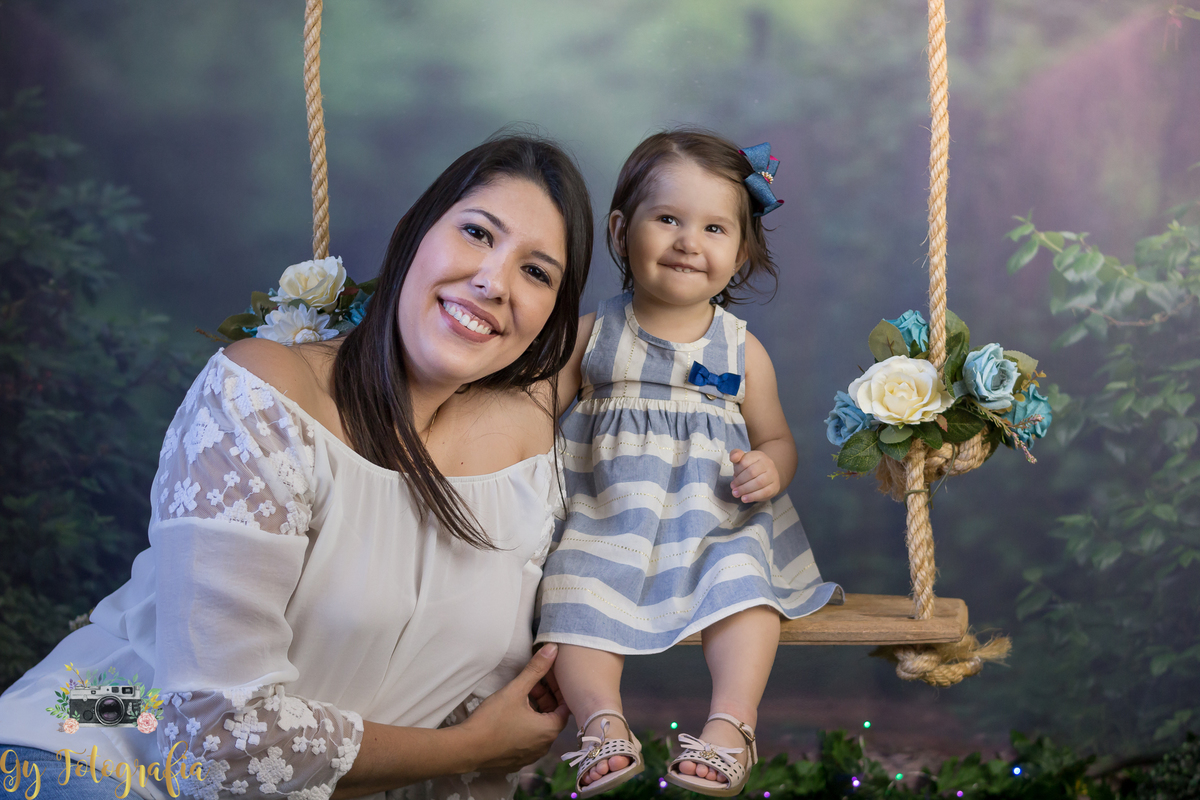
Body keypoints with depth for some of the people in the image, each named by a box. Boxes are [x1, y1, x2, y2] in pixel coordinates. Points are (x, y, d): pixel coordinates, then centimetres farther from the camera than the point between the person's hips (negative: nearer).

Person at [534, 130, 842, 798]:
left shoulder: (742, 351, 6)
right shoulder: (592, 335, 5)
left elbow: (777, 439, 14)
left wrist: (770, 469, -9)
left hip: (716, 524, 0)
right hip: (608, 518, 0)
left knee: (743, 579, -28)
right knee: (575, 590, -25)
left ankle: (730, 724, -31)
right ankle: (604, 725, -29)